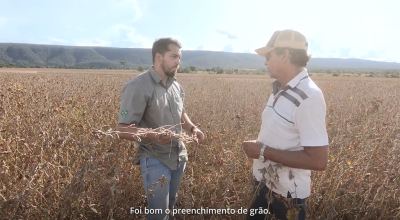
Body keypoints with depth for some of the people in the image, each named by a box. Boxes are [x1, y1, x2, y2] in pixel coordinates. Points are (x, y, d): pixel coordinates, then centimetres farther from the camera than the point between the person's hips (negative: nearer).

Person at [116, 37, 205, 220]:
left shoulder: (176, 86, 5)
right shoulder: (138, 87, -19)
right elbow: (123, 129, -21)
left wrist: (192, 128, -1)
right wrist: (154, 135, -38)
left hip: (179, 157, 7)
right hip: (155, 160, -7)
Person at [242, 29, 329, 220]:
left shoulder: (309, 97, -25)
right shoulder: (280, 89, 0)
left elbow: (318, 161, -27)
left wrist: (264, 151, -24)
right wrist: (258, 144, -2)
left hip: (287, 192, -8)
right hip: (263, 182, 8)